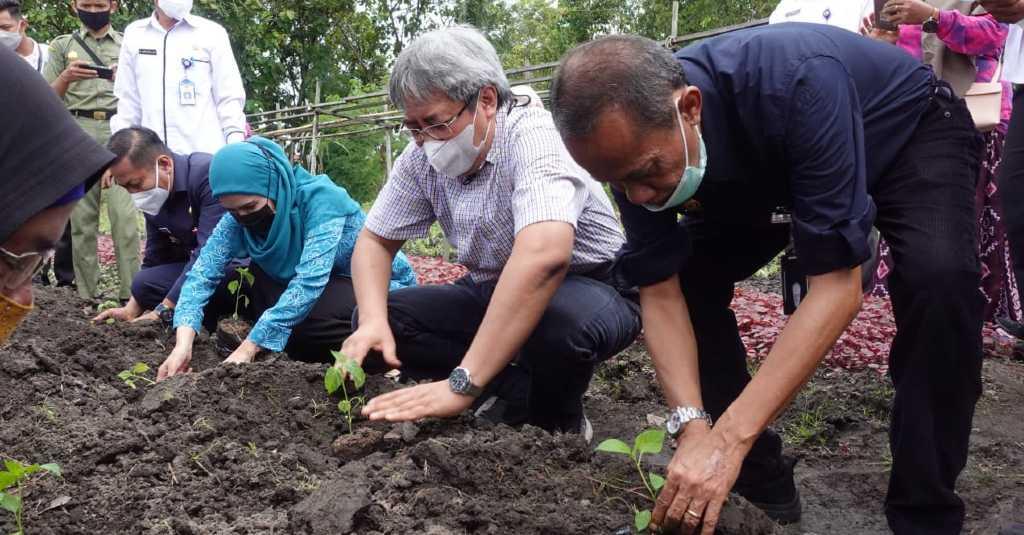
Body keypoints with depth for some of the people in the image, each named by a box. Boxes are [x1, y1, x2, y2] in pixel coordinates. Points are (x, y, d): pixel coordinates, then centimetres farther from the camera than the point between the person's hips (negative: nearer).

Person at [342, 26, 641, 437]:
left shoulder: (533, 136, -28)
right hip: (493, 294, 6)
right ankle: (517, 390, -9)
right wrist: (373, 322, -21)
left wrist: (462, 385, -46)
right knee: (374, 318, -11)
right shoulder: (422, 157, -7)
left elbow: (545, 255, -44)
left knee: (563, 321, -40)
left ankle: (555, 418, -7)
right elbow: (375, 241, 2)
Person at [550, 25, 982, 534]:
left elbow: (835, 286, -43)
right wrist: (694, 424, -35)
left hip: (911, 132, -5)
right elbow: (661, 292, -20)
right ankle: (759, 478, 4)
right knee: (688, 277, -12)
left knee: (937, 276, -33)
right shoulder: (636, 140, -26)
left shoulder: (798, 84, -44)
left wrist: (729, 436, -48)